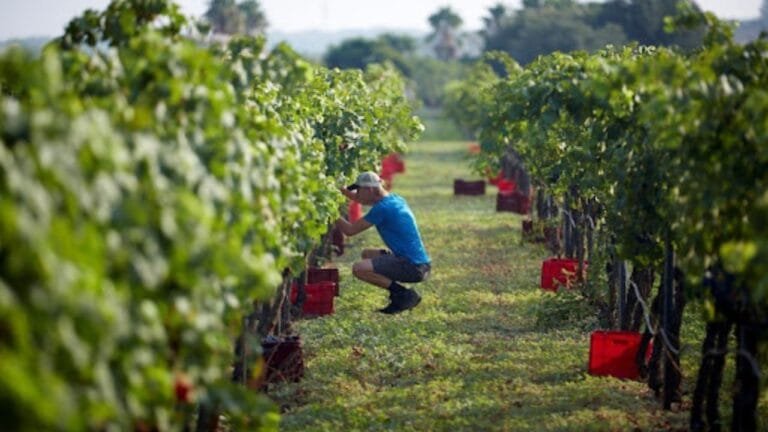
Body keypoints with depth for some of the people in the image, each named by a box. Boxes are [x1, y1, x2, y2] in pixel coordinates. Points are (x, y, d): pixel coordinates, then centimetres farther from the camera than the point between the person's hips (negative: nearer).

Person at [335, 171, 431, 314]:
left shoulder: (383, 208, -15)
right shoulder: (395, 199, 13)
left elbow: (350, 230, -11)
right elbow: (360, 199, 32)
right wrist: (342, 190, 20)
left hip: (413, 267, -10)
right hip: (421, 264, 10)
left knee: (359, 268, -18)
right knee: (367, 254, 25)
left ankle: (404, 295, -9)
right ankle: (399, 295, 12)